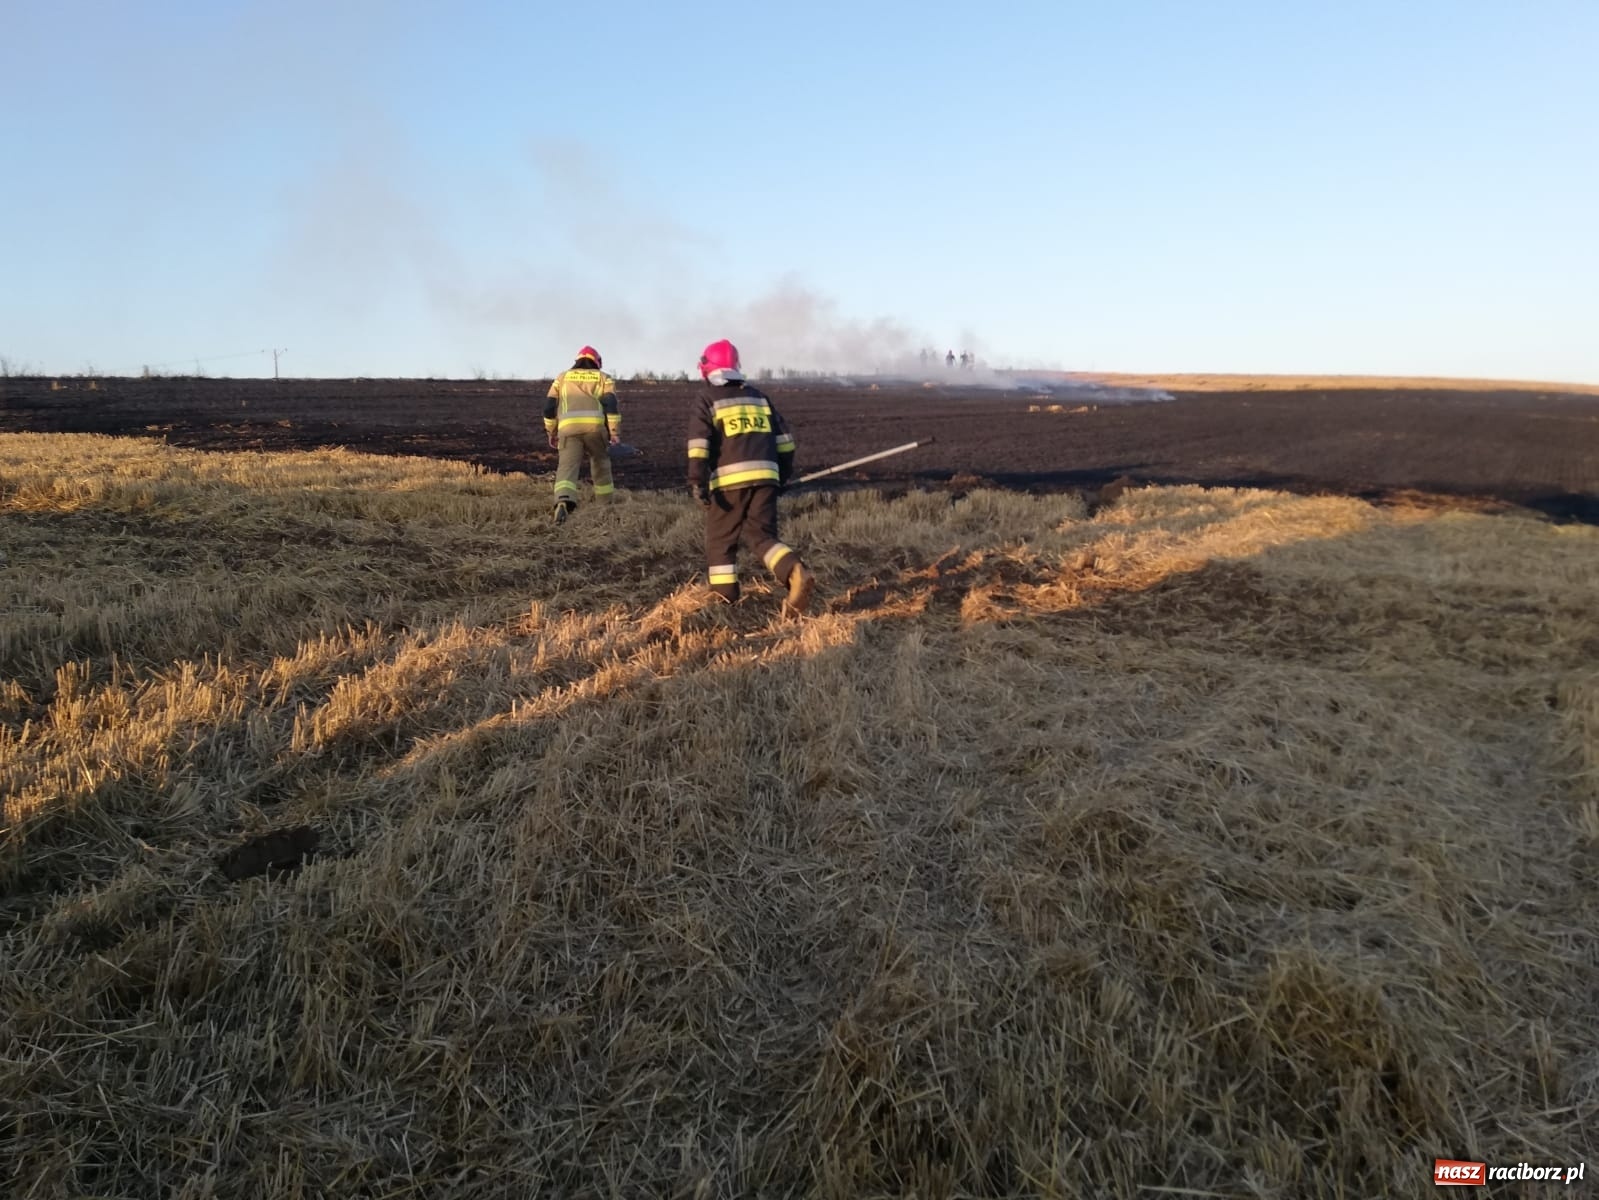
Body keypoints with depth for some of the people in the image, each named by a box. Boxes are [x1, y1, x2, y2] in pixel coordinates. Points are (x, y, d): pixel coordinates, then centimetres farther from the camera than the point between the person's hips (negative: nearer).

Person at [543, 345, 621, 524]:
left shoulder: (563, 377, 27)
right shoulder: (604, 378, 22)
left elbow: (549, 406, 19)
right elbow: (611, 403, 4)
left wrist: (551, 432, 29)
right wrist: (615, 432, 1)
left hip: (568, 427, 0)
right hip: (594, 425, 0)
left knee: (567, 468, -10)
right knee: (600, 464, 23)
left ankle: (564, 502, -37)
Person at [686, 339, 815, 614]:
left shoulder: (706, 399, 4)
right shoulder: (759, 396, 20)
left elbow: (699, 442, -9)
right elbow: (783, 437, 19)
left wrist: (697, 480, -12)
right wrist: (783, 473, 25)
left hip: (729, 479, -4)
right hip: (765, 475, 4)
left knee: (721, 540, 10)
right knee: (761, 535, 6)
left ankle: (724, 599, 11)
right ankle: (795, 572, -20)